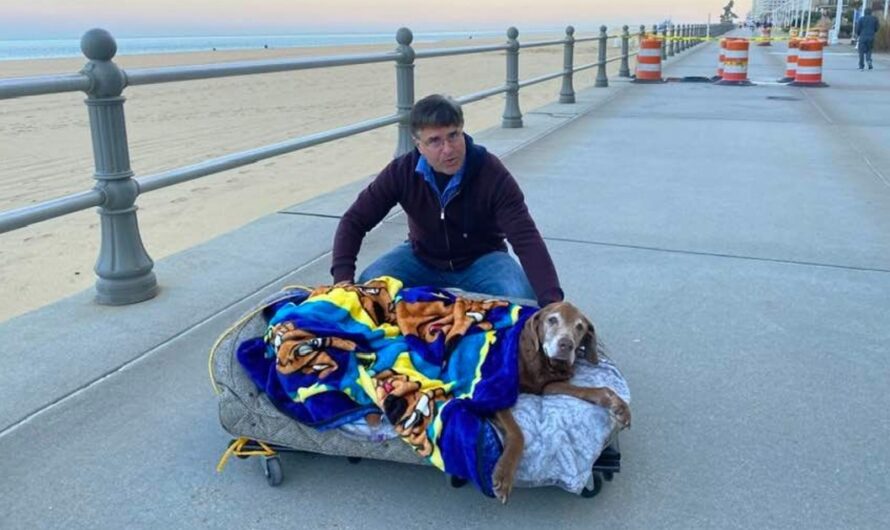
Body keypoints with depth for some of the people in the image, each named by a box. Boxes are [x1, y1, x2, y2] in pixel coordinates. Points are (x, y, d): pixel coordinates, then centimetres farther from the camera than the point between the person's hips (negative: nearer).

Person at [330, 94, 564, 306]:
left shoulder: (492, 174, -25)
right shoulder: (402, 172, -18)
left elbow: (526, 238, -31)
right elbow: (354, 221, -14)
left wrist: (551, 301, -44)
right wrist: (342, 278, -30)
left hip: (481, 260, -2)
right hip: (422, 258, 2)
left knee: (522, 297, -30)